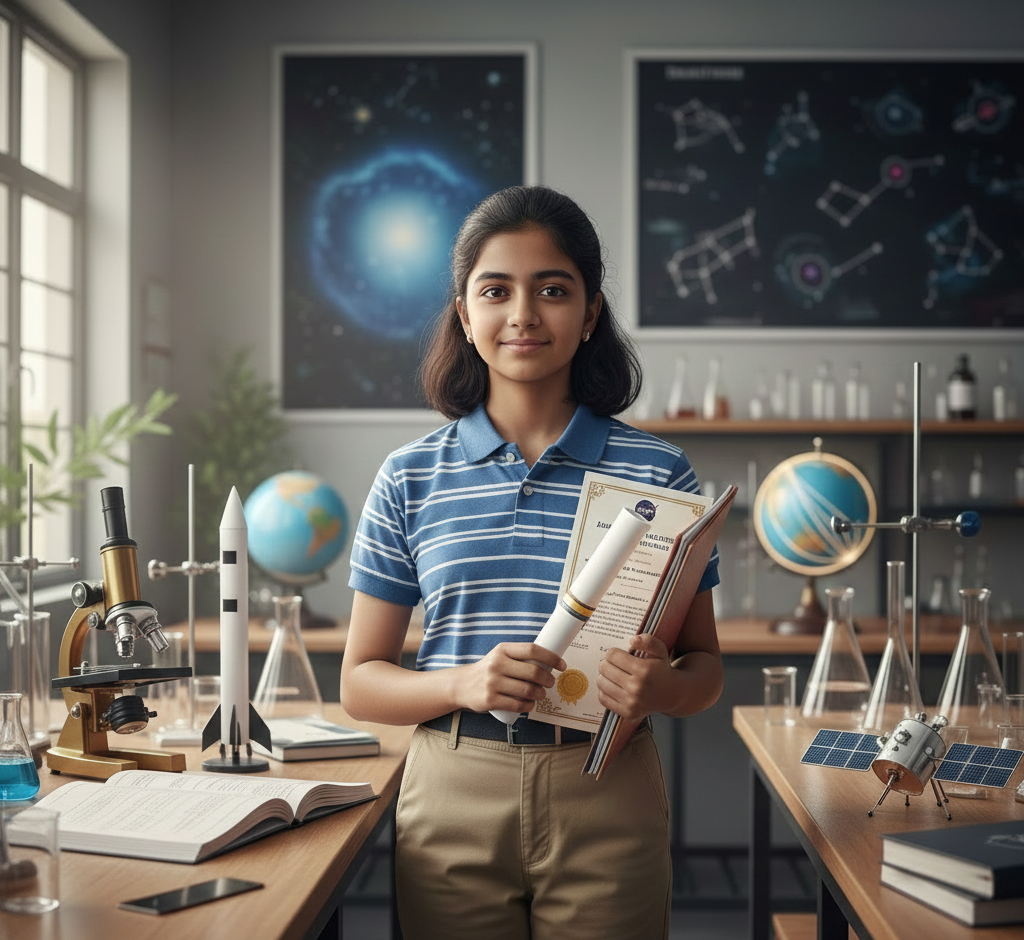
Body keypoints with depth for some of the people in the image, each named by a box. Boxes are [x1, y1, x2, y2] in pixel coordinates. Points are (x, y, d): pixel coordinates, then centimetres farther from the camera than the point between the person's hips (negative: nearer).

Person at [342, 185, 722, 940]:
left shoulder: (656, 473, 0)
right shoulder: (410, 480, 3)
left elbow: (706, 669, 5)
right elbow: (361, 683, 4)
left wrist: (661, 687, -17)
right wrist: (465, 685, -15)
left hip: (606, 800, 0)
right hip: (452, 800, 1)